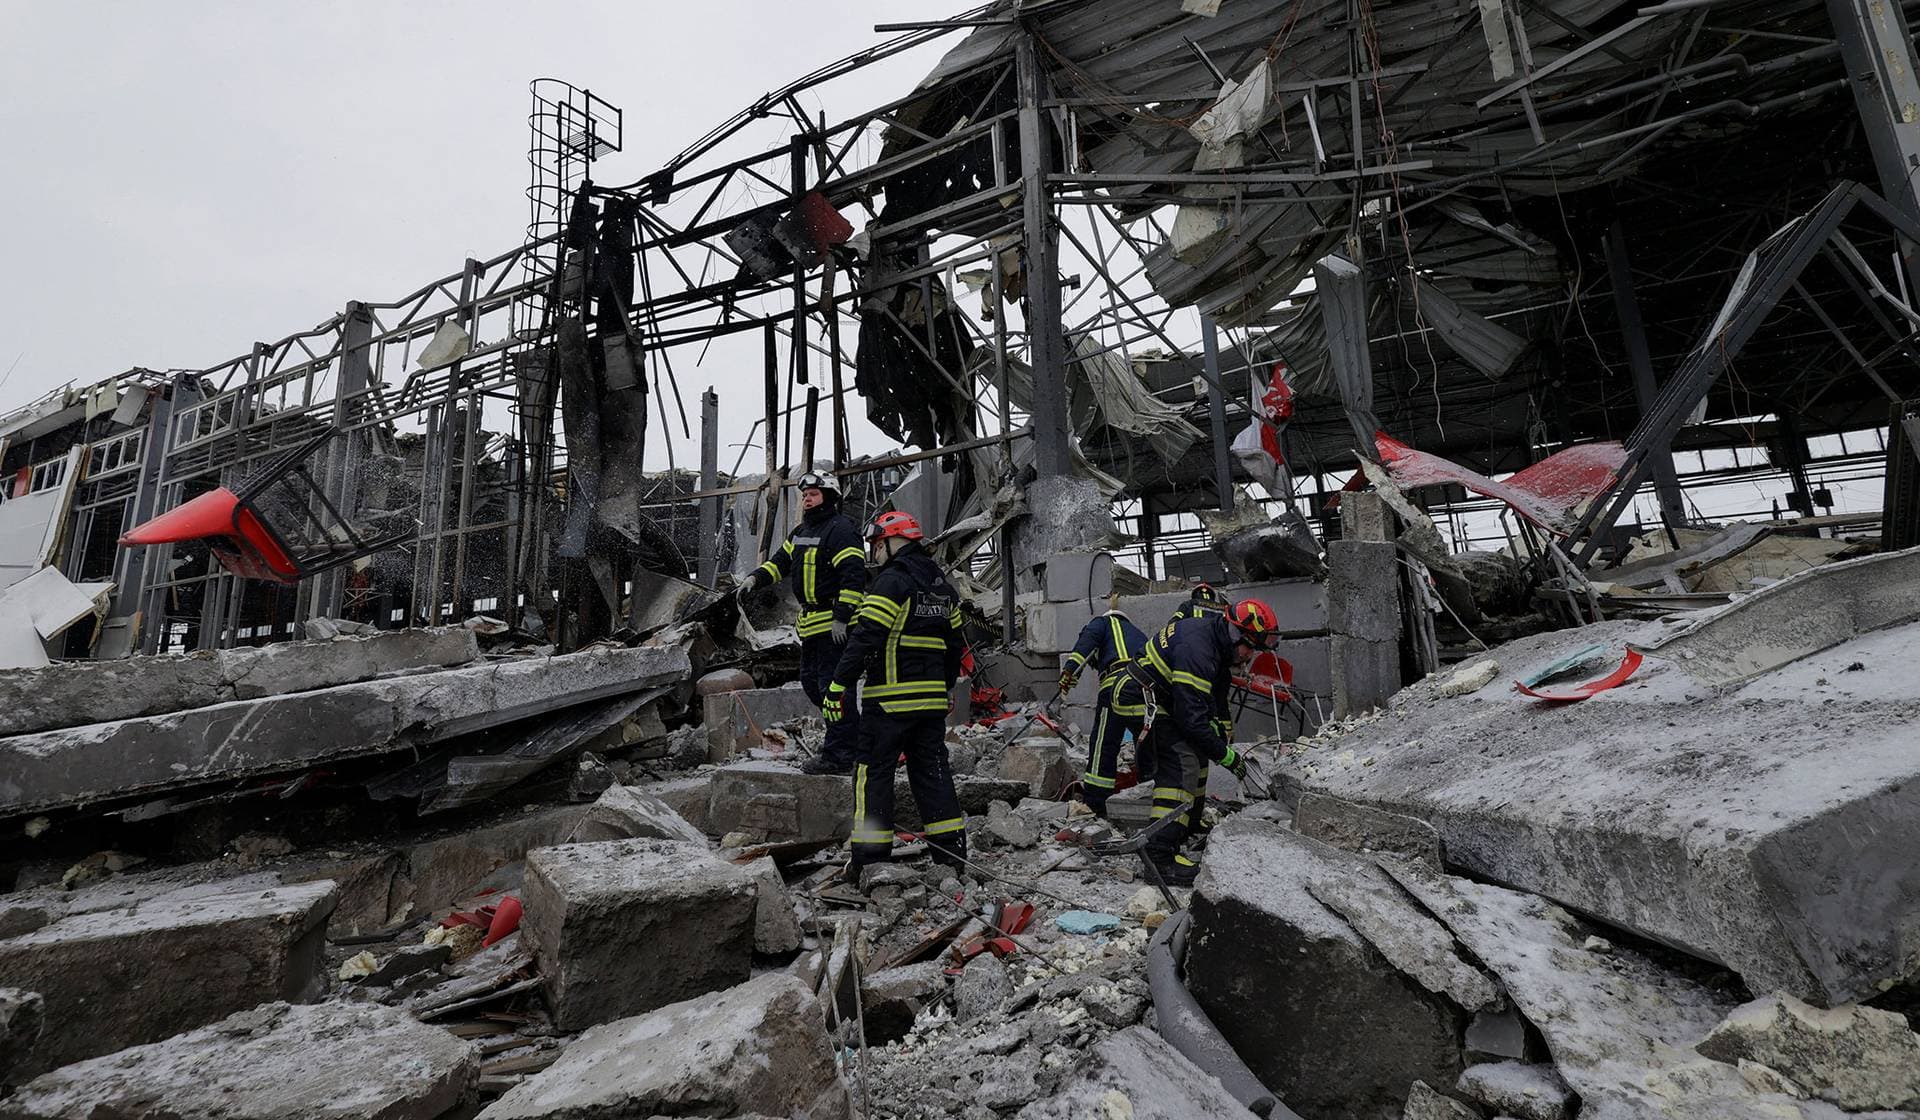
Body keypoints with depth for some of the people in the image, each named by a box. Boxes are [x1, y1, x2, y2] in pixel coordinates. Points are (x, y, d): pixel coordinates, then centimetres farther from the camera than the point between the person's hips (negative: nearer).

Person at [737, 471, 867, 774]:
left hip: (836, 624, -10)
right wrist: (756, 578, 4)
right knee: (811, 681, 17)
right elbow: (781, 561, 22)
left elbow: (854, 576, -21)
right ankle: (850, 735, 32)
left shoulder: (841, 530, -14)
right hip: (813, 622, 10)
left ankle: (839, 755, 0)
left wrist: (841, 617, -24)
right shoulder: (802, 531, 17)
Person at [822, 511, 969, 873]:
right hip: (931, 697, 8)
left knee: (873, 770, 2)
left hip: (890, 699, -7)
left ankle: (871, 855, 4)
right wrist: (946, 687, 27)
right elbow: (955, 643, 20)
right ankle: (951, 845, 16)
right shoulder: (943, 585, 15)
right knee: (932, 768, 14)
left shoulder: (893, 580, -11)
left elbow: (866, 637, -18)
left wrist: (838, 687, -16)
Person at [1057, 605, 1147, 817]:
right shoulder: (1139, 634, 39)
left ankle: (1094, 803, 1)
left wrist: (1071, 668, -14)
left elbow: (1088, 637, -1)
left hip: (1120, 684, -5)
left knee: (1104, 745, 1)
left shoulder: (1104, 622, 24)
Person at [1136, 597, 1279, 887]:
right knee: (1181, 765, -19)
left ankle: (1190, 823, 31)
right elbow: (1191, 716, -30)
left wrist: (1223, 726, 5)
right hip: (1149, 699, -11)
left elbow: (1216, 692, 15)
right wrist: (1226, 755, -20)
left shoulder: (1217, 635, -1)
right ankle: (1160, 853, -22)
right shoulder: (1196, 649, -32)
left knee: (1197, 753, 17)